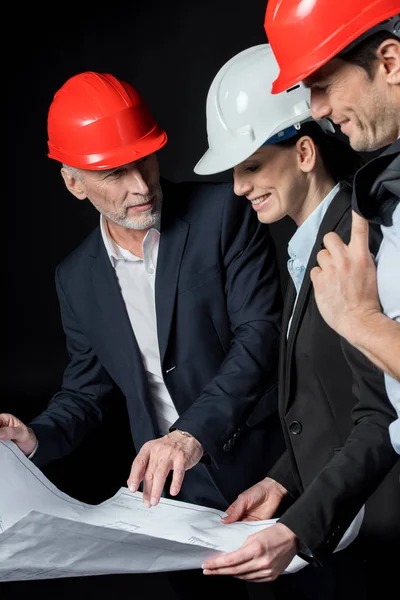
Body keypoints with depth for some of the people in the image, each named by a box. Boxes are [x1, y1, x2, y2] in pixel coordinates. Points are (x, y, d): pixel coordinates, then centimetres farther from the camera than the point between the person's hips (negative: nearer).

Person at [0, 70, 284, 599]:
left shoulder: (223, 213, -9)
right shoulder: (77, 278, 6)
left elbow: (260, 332, -16)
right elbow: (86, 390, 15)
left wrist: (196, 432, -29)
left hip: (264, 471, -3)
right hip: (172, 496, 3)